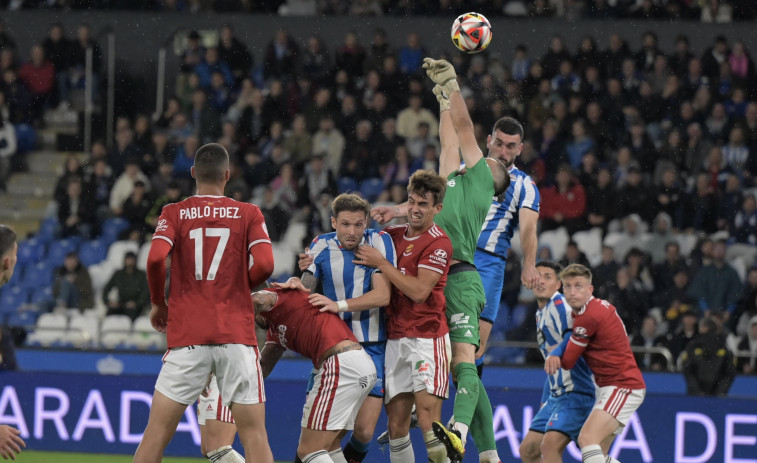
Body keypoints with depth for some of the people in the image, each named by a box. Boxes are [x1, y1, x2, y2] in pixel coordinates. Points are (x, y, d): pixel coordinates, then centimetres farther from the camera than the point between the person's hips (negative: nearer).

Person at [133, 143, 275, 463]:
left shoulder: (173, 214, 5)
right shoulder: (249, 214, 6)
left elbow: (155, 258, -10)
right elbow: (264, 265, -7)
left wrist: (158, 303, 6)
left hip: (187, 336, 0)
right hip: (237, 336, 0)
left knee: (157, 431, 4)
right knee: (254, 433, 1)